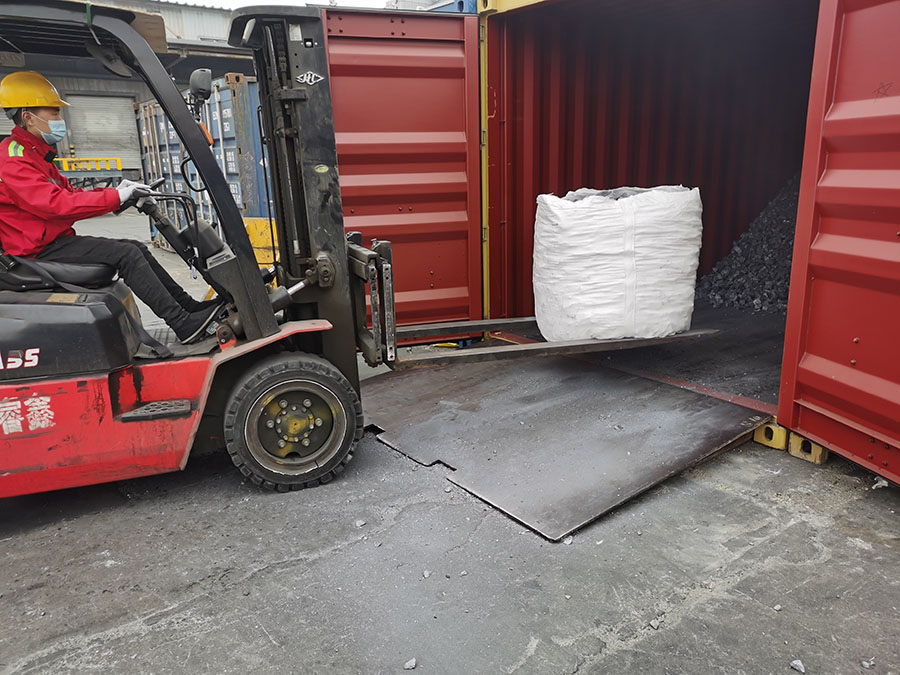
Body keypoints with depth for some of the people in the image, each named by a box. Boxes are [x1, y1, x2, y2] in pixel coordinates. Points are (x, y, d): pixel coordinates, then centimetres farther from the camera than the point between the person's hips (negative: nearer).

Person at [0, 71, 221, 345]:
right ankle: (185, 325, -23)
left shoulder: (33, 155, 19)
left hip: (55, 241, 10)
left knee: (137, 248, 5)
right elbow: (56, 204, -27)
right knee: (127, 254, -21)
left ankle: (190, 306, 3)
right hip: (40, 250, -10)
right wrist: (115, 197, -23)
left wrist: (115, 191, -1)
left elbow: (70, 192, 14)